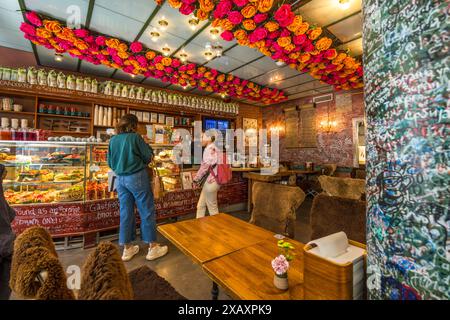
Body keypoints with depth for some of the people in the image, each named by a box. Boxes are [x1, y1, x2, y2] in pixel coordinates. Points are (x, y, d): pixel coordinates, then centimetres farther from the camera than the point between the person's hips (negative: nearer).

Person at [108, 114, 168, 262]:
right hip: (137, 177, -6)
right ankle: (152, 247, 13)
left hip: (120, 179, 6)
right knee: (147, 211, 4)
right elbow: (149, 157, -5)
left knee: (126, 212, 13)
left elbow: (110, 163, 12)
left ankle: (127, 249, 24)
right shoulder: (135, 137, -10)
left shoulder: (113, 140, 7)